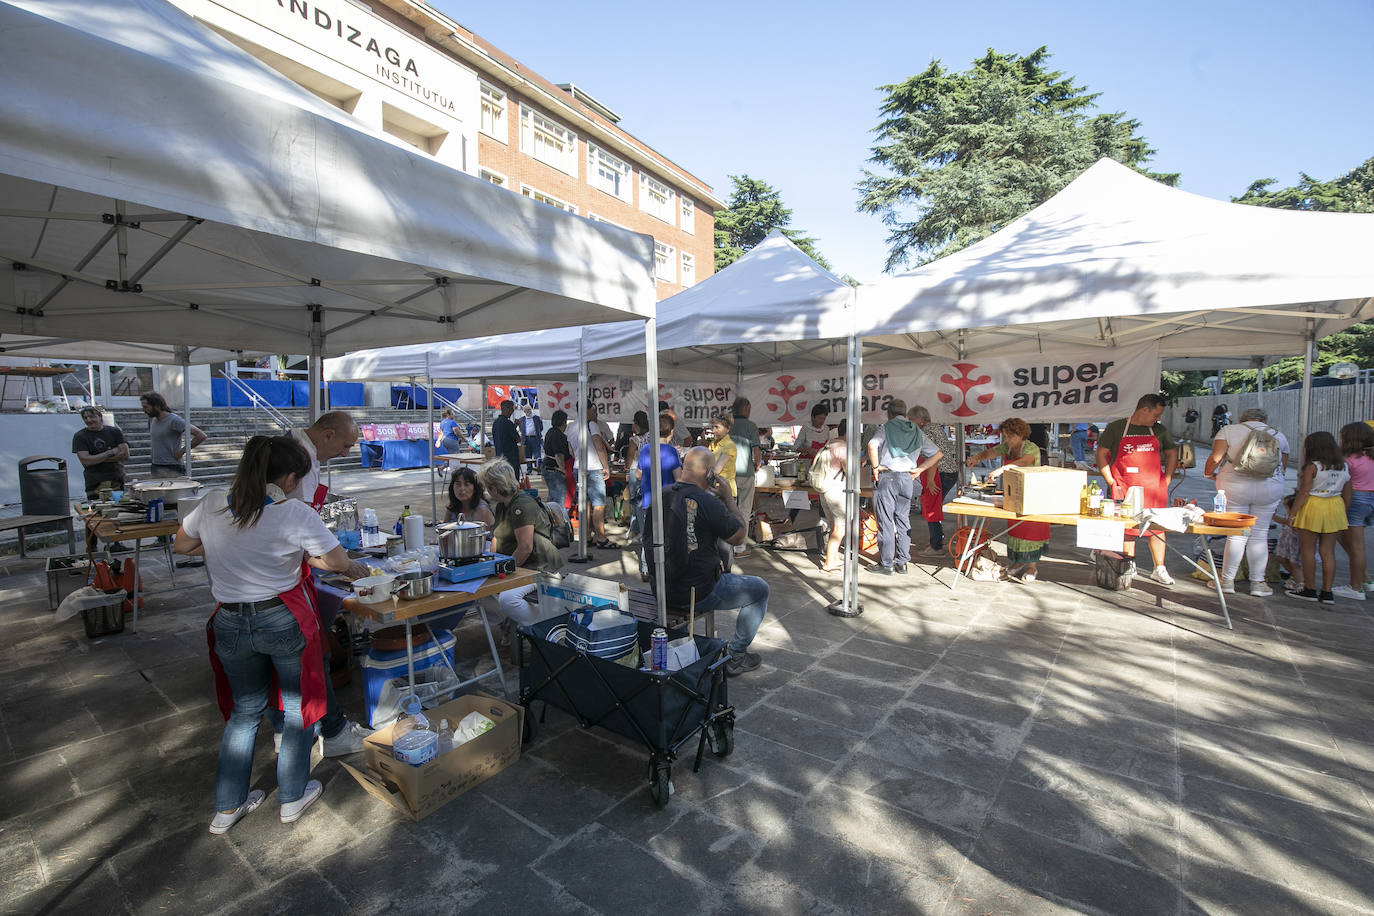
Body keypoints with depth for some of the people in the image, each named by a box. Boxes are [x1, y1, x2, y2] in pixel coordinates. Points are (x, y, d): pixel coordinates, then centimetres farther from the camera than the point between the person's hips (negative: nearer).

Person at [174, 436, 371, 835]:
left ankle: (226, 808, 35)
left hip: (230, 625, 5)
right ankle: (292, 797, 31)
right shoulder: (295, 514, -20)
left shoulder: (211, 505, -5)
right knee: (299, 706, 17)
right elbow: (338, 562, -13)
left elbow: (181, 545, 13)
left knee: (244, 710, 24)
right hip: (284, 622, -4)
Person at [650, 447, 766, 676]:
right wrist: (727, 497, -2)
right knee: (760, 589, 14)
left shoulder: (661, 495, -3)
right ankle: (735, 656, 21)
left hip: (661, 589, 7)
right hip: (696, 594, -7)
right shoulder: (708, 503, -22)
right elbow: (739, 537, -9)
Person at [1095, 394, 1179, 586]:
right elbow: (1101, 454, 0)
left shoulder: (1159, 430, 12)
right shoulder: (1116, 428, 1)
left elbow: (1172, 453, 21)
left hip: (1154, 488, 3)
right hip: (1125, 487, -3)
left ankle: (1159, 569, 15)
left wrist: (1167, 479, 10)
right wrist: (1111, 482, -5)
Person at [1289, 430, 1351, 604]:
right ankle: (1327, 592, 11)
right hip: (1336, 507, 6)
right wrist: (1343, 513, 21)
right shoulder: (1344, 467, 7)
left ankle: (1310, 590, 9)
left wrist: (1293, 513, -9)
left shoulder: (1312, 467, -11)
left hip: (1313, 507, -6)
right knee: (1328, 552, 9)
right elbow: (1347, 496, 11)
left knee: (1308, 550, 4)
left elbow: (1303, 492, -14)